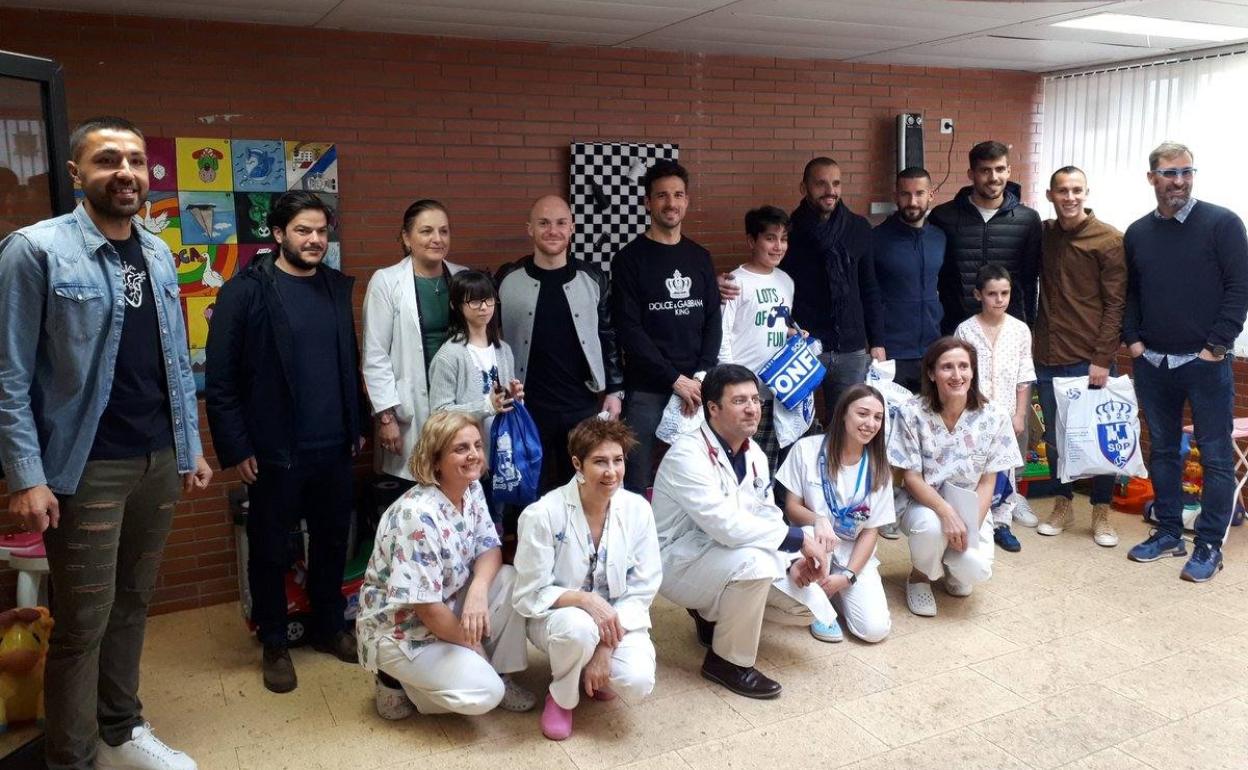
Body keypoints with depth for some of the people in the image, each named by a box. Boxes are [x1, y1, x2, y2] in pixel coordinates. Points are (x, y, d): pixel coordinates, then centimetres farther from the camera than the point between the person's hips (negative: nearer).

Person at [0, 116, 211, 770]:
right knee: (83, 622, 2)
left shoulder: (158, 254, 10)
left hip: (159, 461, 6)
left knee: (133, 603, 16)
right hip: (86, 468, -6)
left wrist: (190, 446, 13)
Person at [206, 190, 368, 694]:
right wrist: (236, 448, -10)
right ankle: (274, 644, 27)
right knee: (270, 550, 10)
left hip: (334, 446, 5)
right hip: (275, 450, -4)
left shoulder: (338, 287, 8)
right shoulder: (245, 291, -8)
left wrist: (358, 424, 12)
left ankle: (330, 627, 35)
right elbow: (220, 379, -9)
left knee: (333, 540, 15)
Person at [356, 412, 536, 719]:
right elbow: (425, 607, -26)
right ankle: (399, 683, 3)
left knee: (509, 579, -14)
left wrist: (479, 588, -25)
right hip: (398, 630, -8)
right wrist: (472, 645, -12)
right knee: (483, 693, -20)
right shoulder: (418, 515, -29)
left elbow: (490, 549, -2)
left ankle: (499, 675, 3)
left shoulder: (472, 489, -4)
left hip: (447, 608, 8)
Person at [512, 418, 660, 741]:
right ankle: (561, 697, -3)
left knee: (638, 682, -25)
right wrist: (585, 599, -32)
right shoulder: (543, 514, -21)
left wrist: (606, 648, -17)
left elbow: (643, 588, -8)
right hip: (557, 615, -2)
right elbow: (530, 595, -15)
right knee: (578, 627, -38)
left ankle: (596, 669, 13)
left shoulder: (638, 509, -12)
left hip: (618, 617, 3)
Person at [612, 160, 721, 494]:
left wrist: (701, 376, -6)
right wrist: (676, 379, -13)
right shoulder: (630, 258, -1)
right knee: (638, 482, 0)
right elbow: (629, 330, -8)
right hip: (646, 389, -3)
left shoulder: (700, 258, 13)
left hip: (696, 387, 4)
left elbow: (713, 321, 10)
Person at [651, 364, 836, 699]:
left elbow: (767, 518, 6)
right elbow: (727, 526, -35)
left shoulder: (754, 454, 2)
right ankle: (728, 661, -12)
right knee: (753, 560, -36)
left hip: (732, 558, 8)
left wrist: (793, 561, -13)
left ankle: (715, 612, 17)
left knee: (812, 608, -1)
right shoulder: (688, 455, -26)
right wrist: (799, 538, -26)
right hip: (681, 563, -8)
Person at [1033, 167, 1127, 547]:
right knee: (1054, 436, 11)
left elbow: (1115, 303, -8)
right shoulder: (1043, 234, 7)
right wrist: (1034, 340, 4)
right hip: (1047, 357, 4)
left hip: (1090, 360, -4)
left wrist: (1103, 358, -13)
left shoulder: (1108, 239, -6)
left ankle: (1102, 513, 19)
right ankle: (1062, 505, 25)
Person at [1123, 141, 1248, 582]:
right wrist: (1132, 339, 5)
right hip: (1152, 364, 5)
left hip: (1205, 363, -5)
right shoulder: (1137, 233, 9)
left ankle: (1209, 546, 11)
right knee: (1162, 451, 13)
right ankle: (1168, 533, 25)